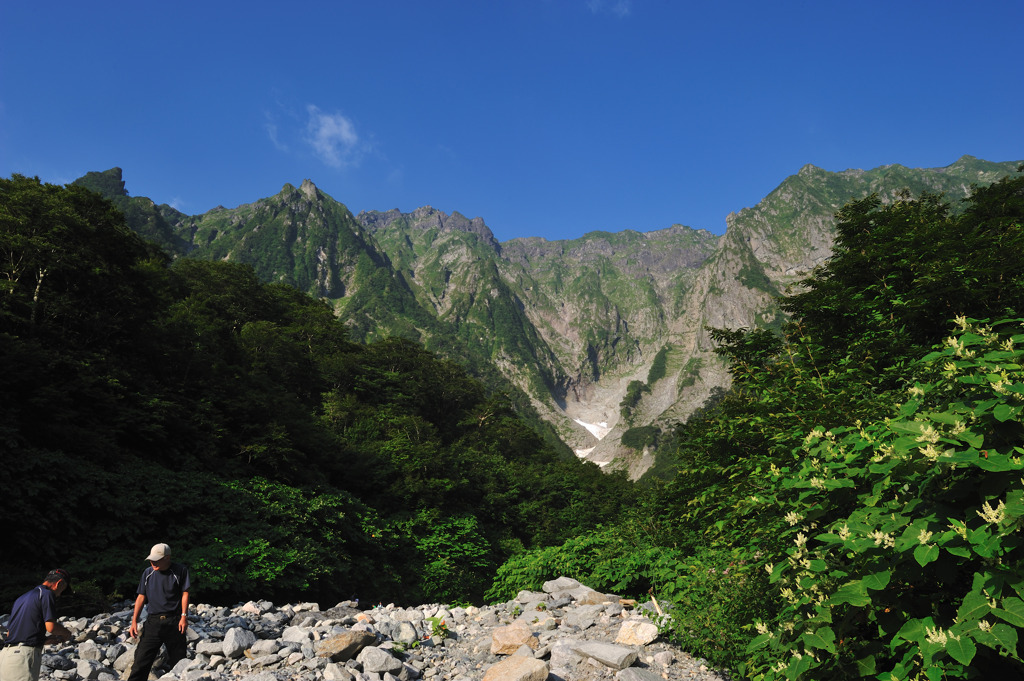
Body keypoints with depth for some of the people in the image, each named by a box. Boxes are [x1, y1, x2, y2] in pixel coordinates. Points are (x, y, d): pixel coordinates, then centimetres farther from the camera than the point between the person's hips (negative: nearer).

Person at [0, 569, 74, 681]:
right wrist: (66, 633, 9)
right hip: (25, 655, -9)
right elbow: (51, 626, -13)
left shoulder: (22, 597, 25)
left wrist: (47, 640, 25)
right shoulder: (47, 594, -3)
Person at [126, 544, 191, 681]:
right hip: (153, 622, 3)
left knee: (177, 661, 5)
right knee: (141, 660, -4)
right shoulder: (148, 573, 7)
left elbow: (185, 594, -3)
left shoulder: (180, 570, -4)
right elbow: (141, 597, 11)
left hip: (174, 622, -2)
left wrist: (184, 616, -11)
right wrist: (134, 621, 5)